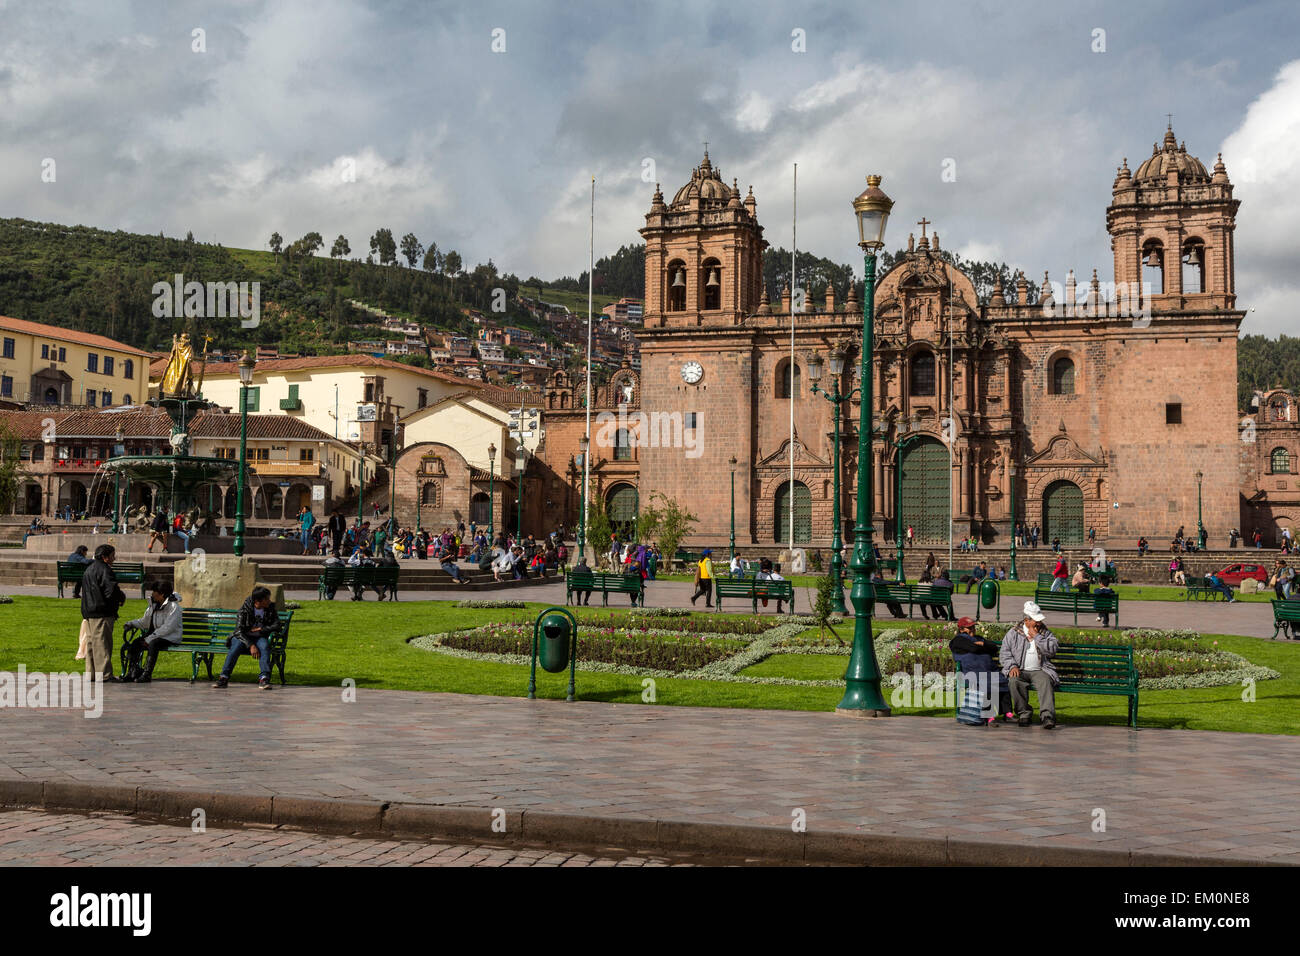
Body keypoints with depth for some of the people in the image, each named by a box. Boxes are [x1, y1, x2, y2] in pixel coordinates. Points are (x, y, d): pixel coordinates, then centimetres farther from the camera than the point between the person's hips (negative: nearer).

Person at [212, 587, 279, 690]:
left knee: (265, 647, -33)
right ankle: (223, 678, -33)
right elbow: (240, 631, -17)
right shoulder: (245, 610, -12)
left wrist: (260, 629, -13)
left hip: (259, 637, 2)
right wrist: (250, 645, -30)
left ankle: (264, 678, -42)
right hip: (243, 637, -2)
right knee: (235, 647, -34)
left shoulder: (270, 608, -1)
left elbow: (277, 624, 0)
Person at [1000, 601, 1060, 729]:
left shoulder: (1045, 633, 13)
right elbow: (1004, 652, 6)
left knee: (1046, 682, -33)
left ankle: (1047, 715, -41)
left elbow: (1052, 650, -4)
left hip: (1039, 670, 0)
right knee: (1015, 681, -33)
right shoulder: (1014, 633, 11)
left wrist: (1036, 637, -7)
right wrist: (1012, 666, -10)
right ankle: (1024, 713, -22)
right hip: (1019, 670, 0)